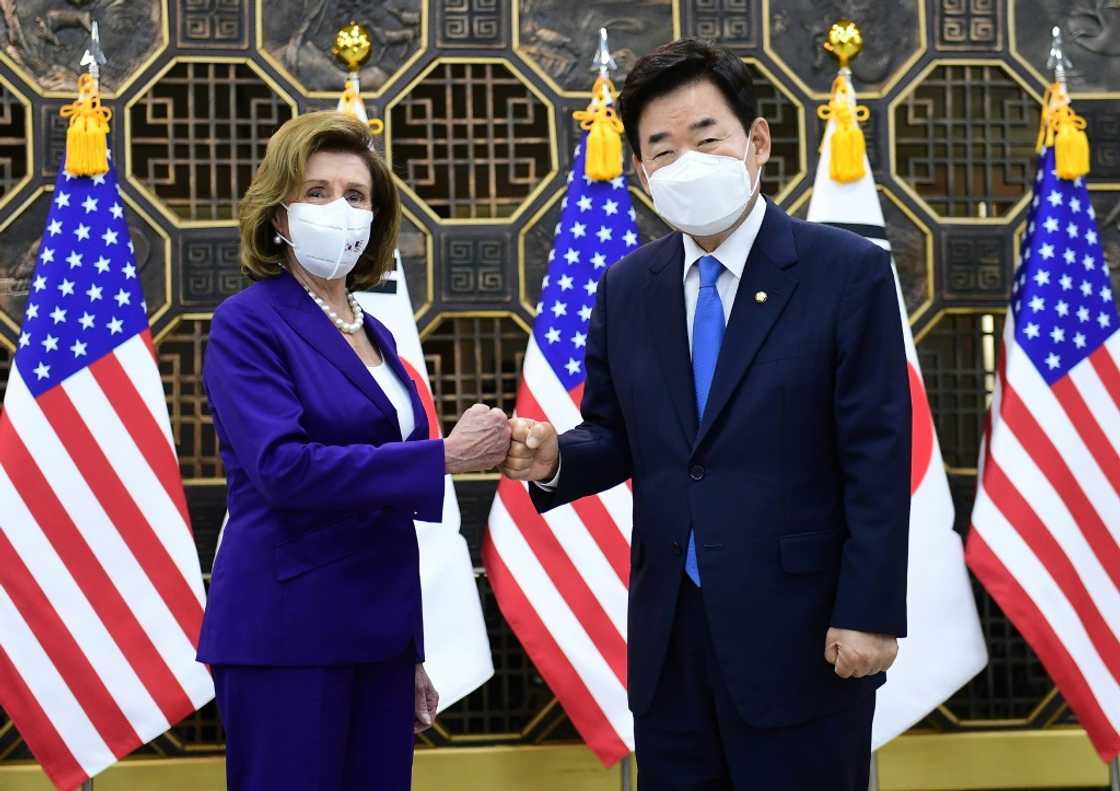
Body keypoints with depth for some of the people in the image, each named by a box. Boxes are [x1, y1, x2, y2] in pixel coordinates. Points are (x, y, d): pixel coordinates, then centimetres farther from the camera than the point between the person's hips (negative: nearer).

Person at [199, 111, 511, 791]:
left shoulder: (374, 334, 15)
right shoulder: (249, 323, -7)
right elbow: (283, 466, -22)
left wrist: (412, 653, 17)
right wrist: (443, 458, -23)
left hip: (376, 633, 7)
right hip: (288, 635, -7)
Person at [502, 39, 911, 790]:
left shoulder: (848, 271, -7)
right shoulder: (626, 288, 7)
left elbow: (877, 458, -10)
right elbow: (616, 435, 13)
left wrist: (869, 614, -14)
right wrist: (554, 458, -10)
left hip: (801, 630, -4)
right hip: (669, 630, 5)